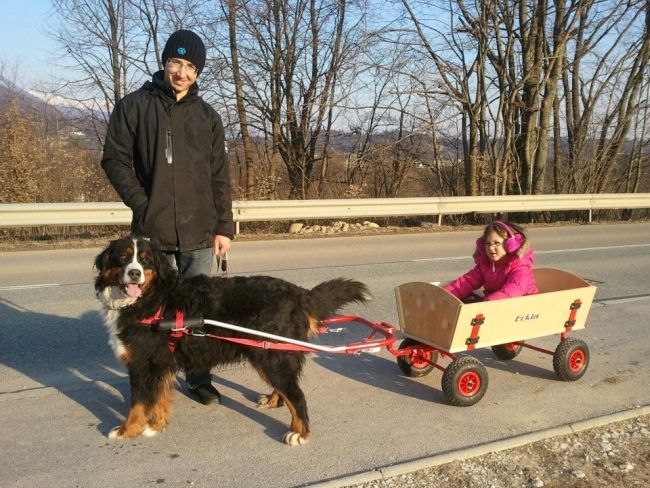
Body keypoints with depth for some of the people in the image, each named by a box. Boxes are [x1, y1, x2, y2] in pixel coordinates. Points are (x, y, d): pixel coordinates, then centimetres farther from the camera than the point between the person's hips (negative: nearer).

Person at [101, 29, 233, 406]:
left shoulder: (208, 116, 9)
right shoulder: (134, 106, 2)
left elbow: (220, 177, 9)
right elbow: (115, 159, 1)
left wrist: (224, 227, 4)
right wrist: (142, 204, -7)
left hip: (199, 233, 2)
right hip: (152, 230, -2)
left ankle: (199, 377, 23)